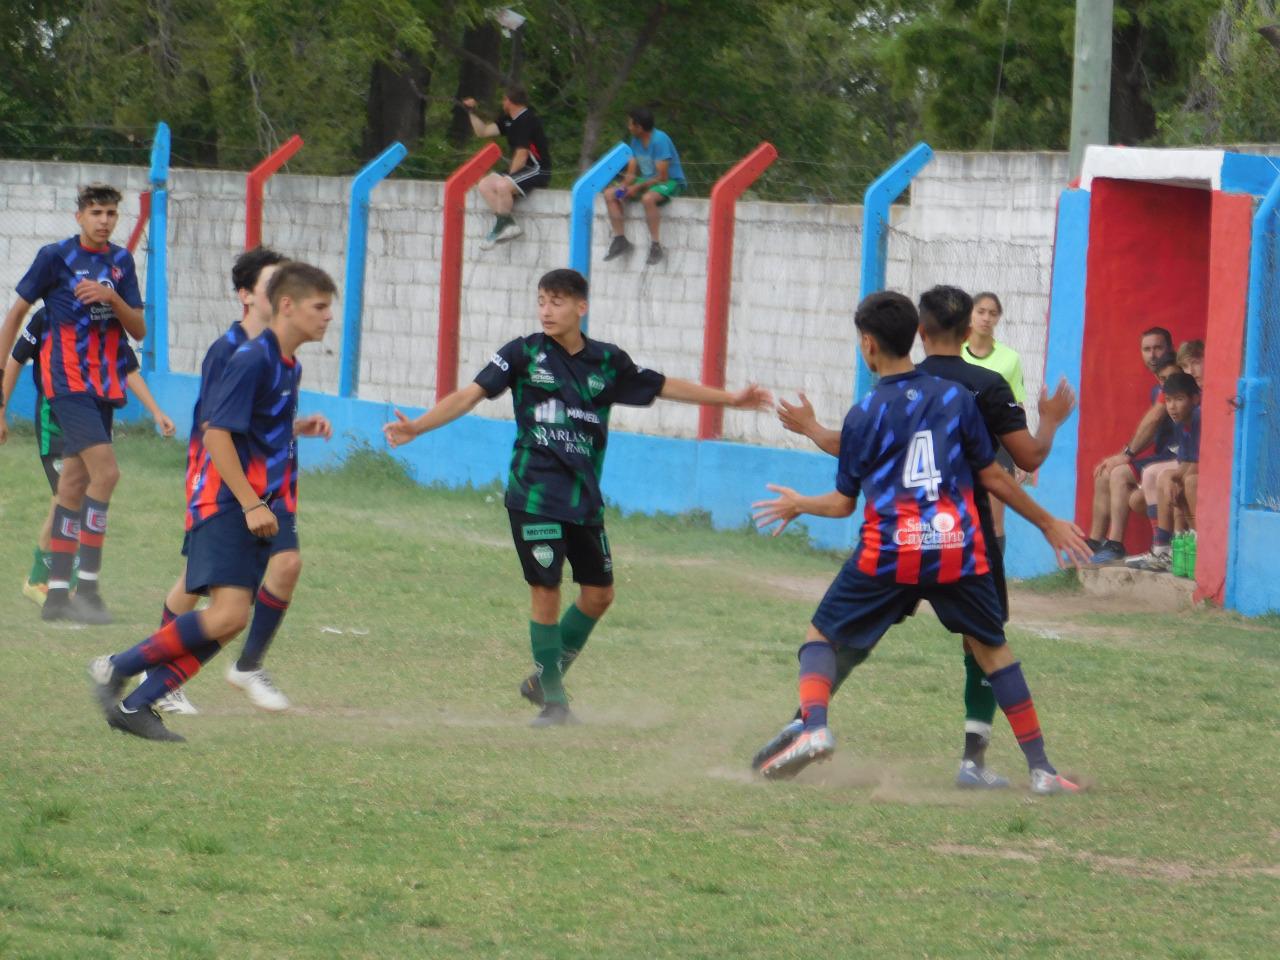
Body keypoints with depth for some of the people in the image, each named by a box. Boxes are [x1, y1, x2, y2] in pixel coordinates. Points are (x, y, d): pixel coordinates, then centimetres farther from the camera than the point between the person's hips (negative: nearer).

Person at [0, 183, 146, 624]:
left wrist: (112, 297, -12)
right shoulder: (56, 256, -5)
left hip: (104, 385, 6)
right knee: (106, 471, -18)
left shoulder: (121, 261, 9)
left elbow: (139, 330, 6)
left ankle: (57, 593, 13)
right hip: (68, 381, -6)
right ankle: (87, 586, -15)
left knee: (75, 483, 8)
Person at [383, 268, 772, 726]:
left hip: (584, 498, 4)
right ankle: (553, 699, 6)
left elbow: (665, 386, 17)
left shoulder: (607, 362, 5)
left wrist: (732, 399, 18)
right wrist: (416, 426, -22)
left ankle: (545, 678, 26)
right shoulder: (524, 353, -4)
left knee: (598, 593, 8)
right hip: (535, 495, -4)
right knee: (546, 591, -6)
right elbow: (471, 394, -9)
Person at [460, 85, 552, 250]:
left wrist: (509, 175, -9)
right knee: (485, 185, -4)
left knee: (502, 185, -32)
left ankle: (502, 225, -15)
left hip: (538, 171, -10)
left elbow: (521, 157, -18)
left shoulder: (527, 121, -17)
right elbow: (483, 131, 19)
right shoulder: (508, 120, 12)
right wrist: (471, 112, 11)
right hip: (519, 170, 10)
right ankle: (509, 225, -12)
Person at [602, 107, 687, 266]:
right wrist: (624, 185, -16)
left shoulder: (659, 140, -21)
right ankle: (620, 239, -6)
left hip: (671, 182, -8)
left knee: (648, 198, -40)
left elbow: (662, 176, -23)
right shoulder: (636, 141, 4)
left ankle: (655, 246, -31)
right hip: (646, 180, 8)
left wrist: (637, 188, -21)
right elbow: (631, 172, 5)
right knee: (610, 194, -6)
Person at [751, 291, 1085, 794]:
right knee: (992, 647, 17)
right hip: (958, 551, 2)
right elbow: (992, 475, 8)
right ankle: (1041, 767, 11)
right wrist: (1046, 522, 20)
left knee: (822, 634, 13)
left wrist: (798, 506, 27)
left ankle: (813, 728, -13)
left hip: (888, 554, -2)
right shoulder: (956, 397, 4)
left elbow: (844, 503, 6)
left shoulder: (863, 416, 0)